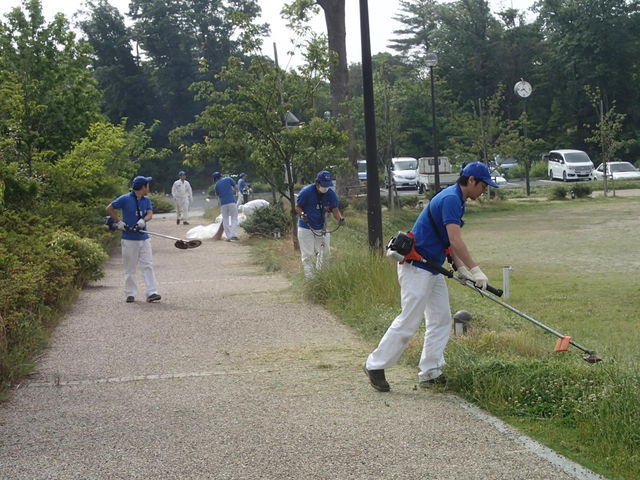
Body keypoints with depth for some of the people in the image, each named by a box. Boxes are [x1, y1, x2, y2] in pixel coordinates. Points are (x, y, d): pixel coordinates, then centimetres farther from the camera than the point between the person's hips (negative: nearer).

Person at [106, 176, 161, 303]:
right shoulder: (125, 199, -6)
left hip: (144, 238, 4)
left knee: (148, 265, -3)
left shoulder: (146, 200, 9)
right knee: (130, 268, 3)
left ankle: (152, 293, -7)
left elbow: (150, 213, -2)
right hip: (129, 239, -4)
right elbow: (109, 208, -2)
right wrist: (118, 222, -7)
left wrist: (143, 220, -23)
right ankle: (130, 294, 12)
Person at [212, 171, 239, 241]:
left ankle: (228, 237, 7)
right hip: (232, 202, -2)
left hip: (223, 204, 2)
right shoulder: (228, 179, 6)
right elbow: (236, 188, 7)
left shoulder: (217, 185, 12)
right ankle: (233, 235, -13)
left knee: (225, 220, 11)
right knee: (234, 219, 3)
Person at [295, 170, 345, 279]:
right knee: (308, 254, -7)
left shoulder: (331, 194, -6)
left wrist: (340, 218, -26)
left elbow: (335, 209, -5)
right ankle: (309, 277, -1)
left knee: (324, 253, 10)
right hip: (306, 228, -4)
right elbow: (297, 207, -6)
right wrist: (302, 214, -26)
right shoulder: (306, 192, -17)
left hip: (322, 228, 4)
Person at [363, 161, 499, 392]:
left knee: (441, 320, 9)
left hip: (432, 268, 11)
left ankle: (430, 373, 11)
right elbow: (456, 241, -26)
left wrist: (461, 268, 7)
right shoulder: (450, 199, -18)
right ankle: (375, 365, 4)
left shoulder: (455, 199, 14)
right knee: (409, 321, -7)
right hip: (416, 267, -11)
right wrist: (475, 270, -23)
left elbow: (450, 241, 17)